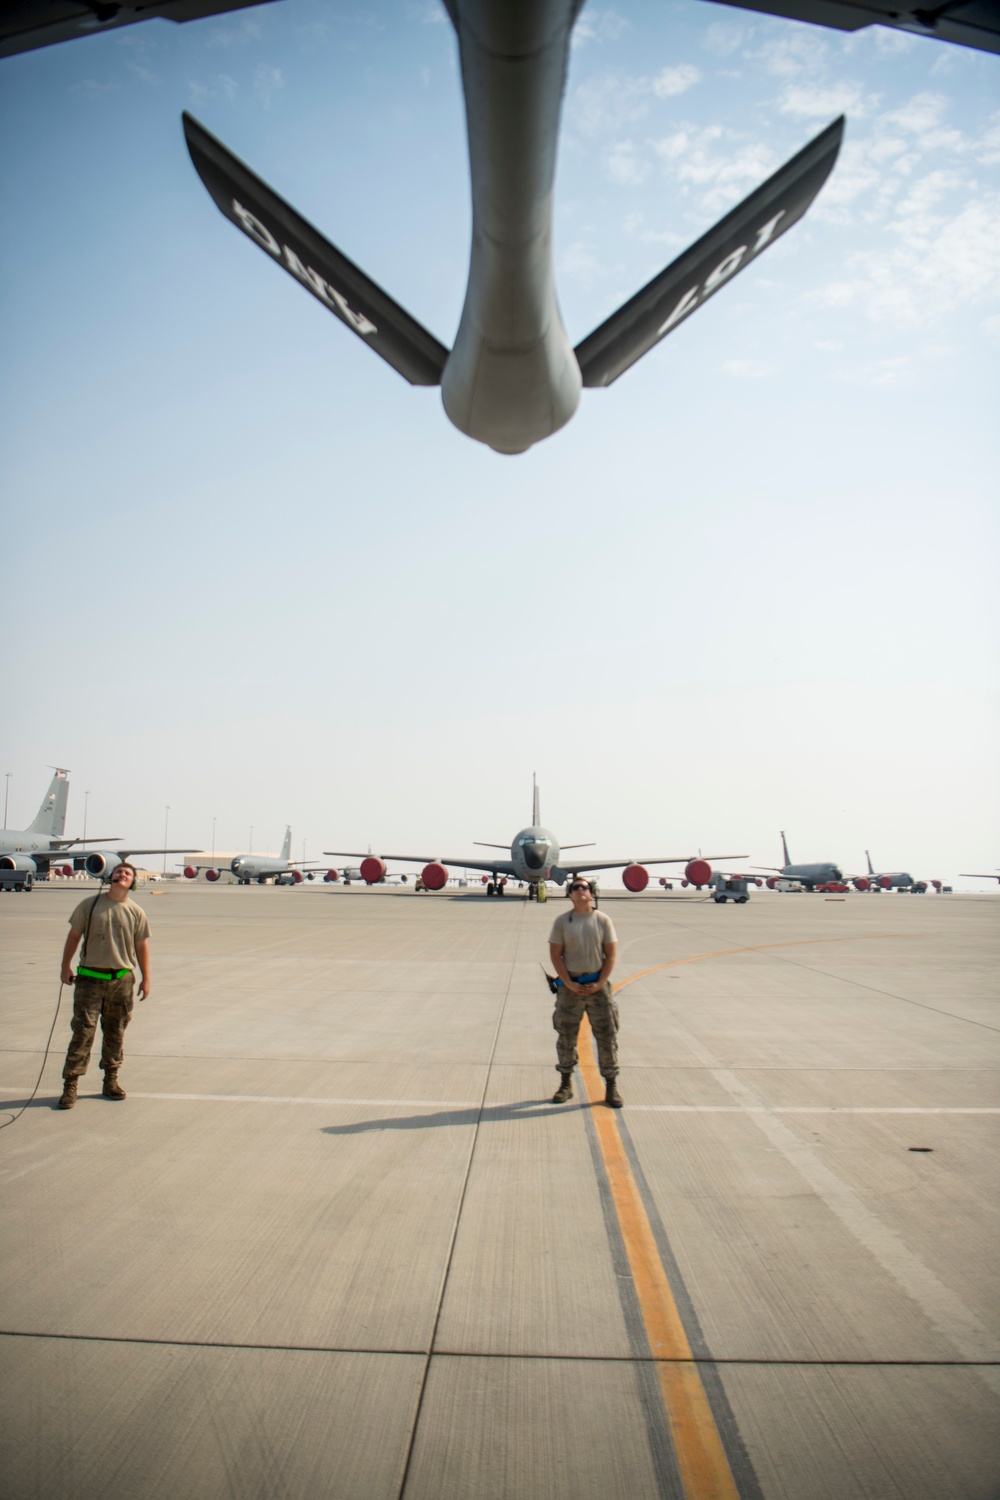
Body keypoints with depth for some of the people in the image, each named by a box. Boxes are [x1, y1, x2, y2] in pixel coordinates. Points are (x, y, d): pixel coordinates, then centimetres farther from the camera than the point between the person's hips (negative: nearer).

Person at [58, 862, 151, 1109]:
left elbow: (141, 946, 8)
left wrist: (146, 979, 9)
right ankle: (70, 1084, 4)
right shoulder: (89, 905, -1)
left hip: (122, 980, 2)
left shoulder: (136, 912, 1)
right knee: (83, 1030, -4)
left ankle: (111, 1081, 22)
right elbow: (74, 935, 7)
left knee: (115, 1033, 9)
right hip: (90, 978, -1)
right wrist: (66, 967, 7)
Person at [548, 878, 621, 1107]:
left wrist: (600, 984, -8)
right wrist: (569, 984, -10)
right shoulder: (562, 921, 0)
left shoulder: (603, 920, 1)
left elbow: (611, 955, 1)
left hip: (598, 985, 0)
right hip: (570, 985, 0)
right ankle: (566, 1084, 22)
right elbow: (555, 955, -1)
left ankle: (611, 1086, 16)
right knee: (566, 1036, 8)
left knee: (607, 1036, 3)